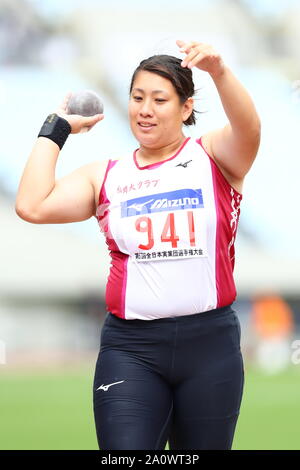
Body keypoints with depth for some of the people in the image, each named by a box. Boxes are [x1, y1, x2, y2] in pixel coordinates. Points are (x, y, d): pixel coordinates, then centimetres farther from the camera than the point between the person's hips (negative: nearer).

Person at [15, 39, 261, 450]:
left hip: (210, 340, 0)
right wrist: (57, 128, 7)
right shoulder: (106, 176, 10)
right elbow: (32, 206, -3)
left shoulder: (213, 157, 4)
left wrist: (219, 72, -38)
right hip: (130, 346, 1)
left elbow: (248, 129, -19)